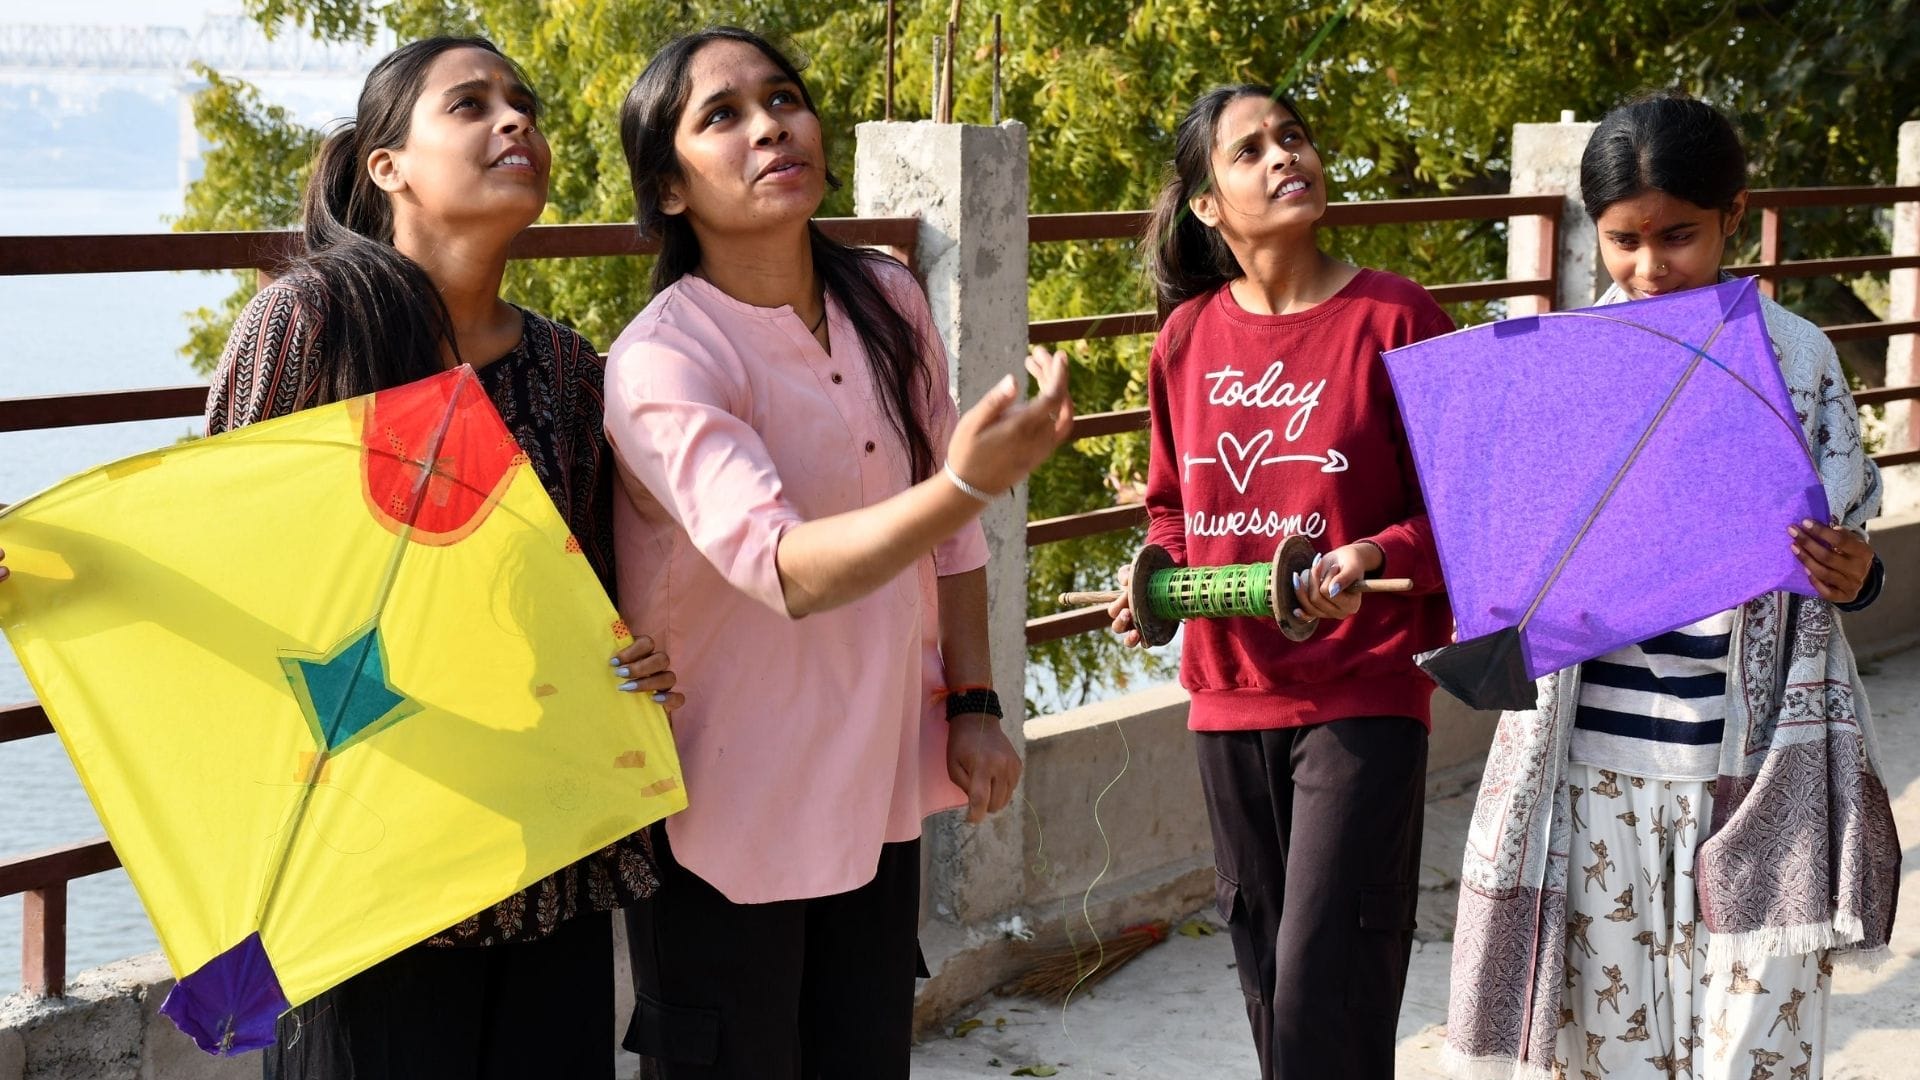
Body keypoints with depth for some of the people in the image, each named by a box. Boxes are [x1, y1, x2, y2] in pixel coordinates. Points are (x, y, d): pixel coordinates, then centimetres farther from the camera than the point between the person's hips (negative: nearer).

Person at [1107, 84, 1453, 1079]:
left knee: (1326, 998, -9)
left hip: (1362, 695, -5)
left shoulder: (1395, 320, -8)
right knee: (1268, 986, 16)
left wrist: (1373, 560, -24)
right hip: (1230, 698, 5)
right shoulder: (1188, 338, 4)